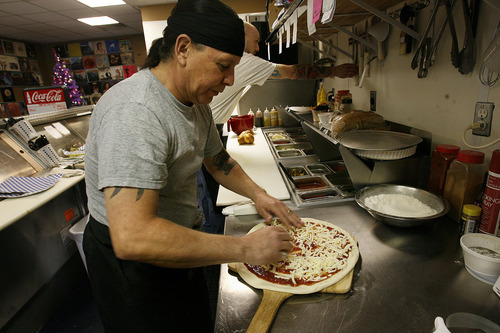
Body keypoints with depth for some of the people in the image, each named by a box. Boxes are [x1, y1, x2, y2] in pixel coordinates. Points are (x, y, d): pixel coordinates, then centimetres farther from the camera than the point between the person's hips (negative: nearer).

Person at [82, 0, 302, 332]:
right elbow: (132, 238, -40)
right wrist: (246, 248, -34)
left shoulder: (196, 101, -1)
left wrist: (257, 193, -3)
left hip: (177, 241, 8)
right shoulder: (134, 112, -32)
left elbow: (218, 160, 13)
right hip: (130, 263, -8)